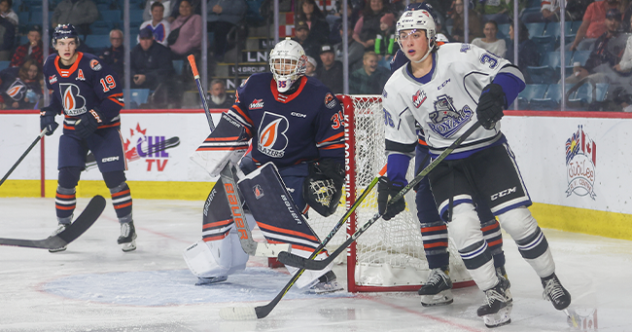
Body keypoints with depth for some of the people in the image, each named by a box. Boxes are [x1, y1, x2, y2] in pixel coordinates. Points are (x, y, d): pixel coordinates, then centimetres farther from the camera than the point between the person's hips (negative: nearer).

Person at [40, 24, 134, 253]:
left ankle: (127, 225, 3)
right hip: (73, 129, 5)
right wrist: (48, 113, 3)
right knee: (66, 178, -3)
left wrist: (94, 118, -27)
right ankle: (63, 225, 11)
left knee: (114, 177, -9)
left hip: (103, 128, -5)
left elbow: (115, 99, -19)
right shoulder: (50, 66, 0)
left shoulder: (92, 66, -21)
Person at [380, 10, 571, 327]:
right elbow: (399, 143, 5)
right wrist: (391, 186, -3)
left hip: (488, 149, -2)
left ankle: (549, 279, 15)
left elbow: (510, 73, -16)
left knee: (516, 219, -10)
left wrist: (495, 95, -36)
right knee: (462, 226, -18)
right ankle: (495, 296, -1)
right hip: (445, 161, 2)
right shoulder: (396, 88, -3)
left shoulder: (458, 56, -14)